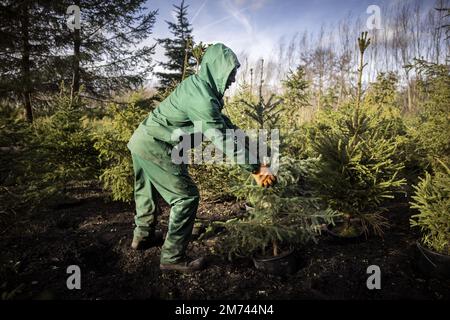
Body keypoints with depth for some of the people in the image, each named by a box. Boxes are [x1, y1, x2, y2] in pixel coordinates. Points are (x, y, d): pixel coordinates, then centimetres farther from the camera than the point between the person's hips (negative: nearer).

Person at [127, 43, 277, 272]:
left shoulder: (199, 85, 7)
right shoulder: (202, 97, -24)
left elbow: (222, 122, 11)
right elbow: (223, 139, -25)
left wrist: (251, 147, 9)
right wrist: (256, 168, -19)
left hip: (142, 140, 11)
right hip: (155, 146, -10)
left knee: (147, 191, 24)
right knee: (186, 196, -4)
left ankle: (143, 236, 45)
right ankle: (173, 257, 6)